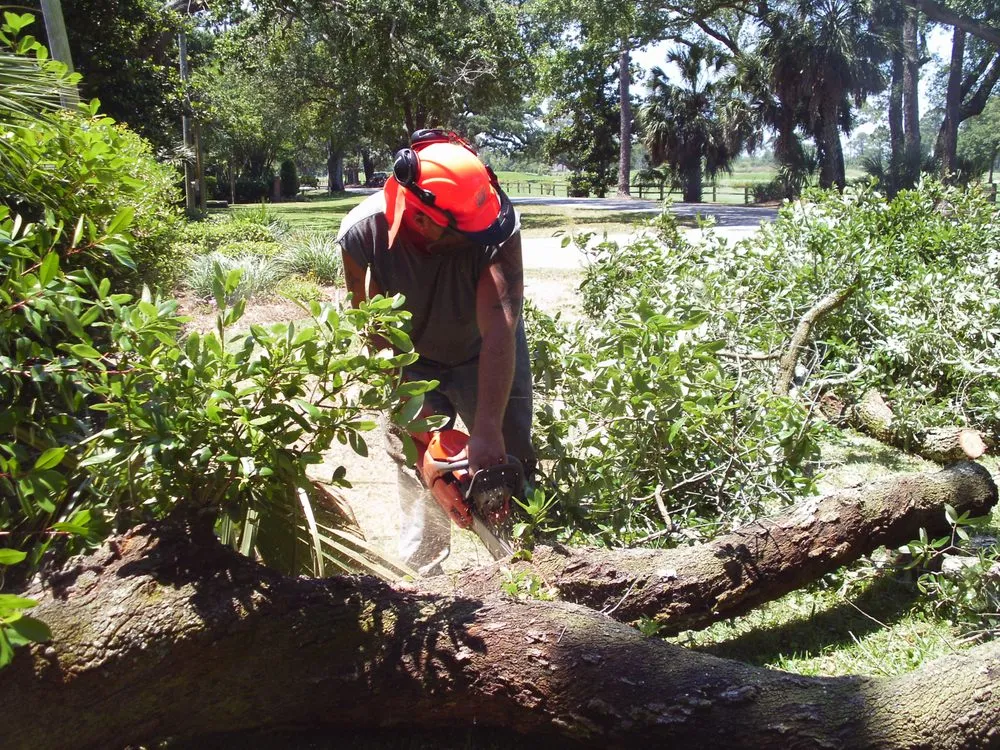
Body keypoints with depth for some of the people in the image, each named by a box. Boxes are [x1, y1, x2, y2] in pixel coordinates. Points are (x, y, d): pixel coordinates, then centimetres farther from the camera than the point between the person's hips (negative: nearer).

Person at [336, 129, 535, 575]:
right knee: (418, 477, 3)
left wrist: (487, 430, -46)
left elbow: (499, 327, -40)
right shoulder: (363, 233, -30)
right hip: (412, 362, 1)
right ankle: (420, 574, 22)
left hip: (488, 356, 0)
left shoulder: (496, 221, -35)